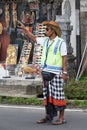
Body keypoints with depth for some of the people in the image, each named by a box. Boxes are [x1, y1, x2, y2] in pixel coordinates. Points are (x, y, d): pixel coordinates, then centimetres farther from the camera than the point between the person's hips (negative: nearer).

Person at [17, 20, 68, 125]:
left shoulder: (61, 42, -8)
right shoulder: (46, 41, 12)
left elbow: (64, 58, -11)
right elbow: (34, 38, 23)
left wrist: (65, 73, -16)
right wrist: (24, 28, 21)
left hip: (56, 72, -7)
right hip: (46, 71, 7)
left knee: (57, 94, -6)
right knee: (47, 94, 8)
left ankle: (61, 117, -2)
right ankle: (49, 116, 13)